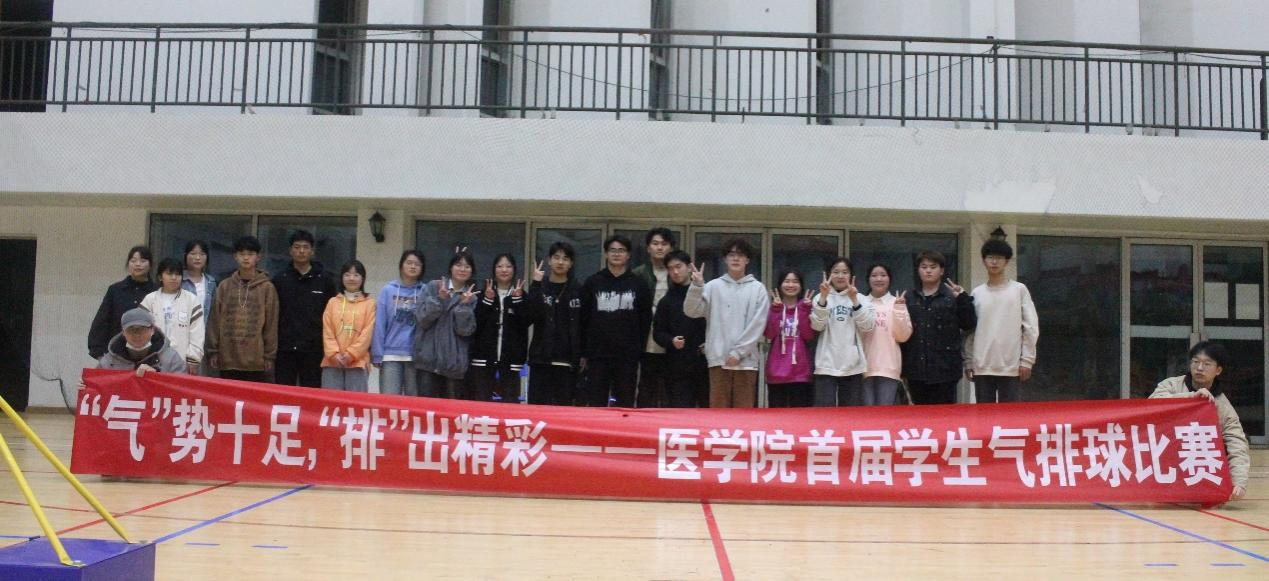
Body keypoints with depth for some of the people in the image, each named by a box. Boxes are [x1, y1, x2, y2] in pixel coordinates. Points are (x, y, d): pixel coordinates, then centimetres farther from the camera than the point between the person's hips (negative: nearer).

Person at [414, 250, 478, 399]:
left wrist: (464, 305, -16)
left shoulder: (472, 297, 6)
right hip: (429, 360, -1)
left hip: (455, 364, 1)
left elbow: (465, 330, -4)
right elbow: (422, 320, -5)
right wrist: (439, 299, -16)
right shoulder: (432, 288, 4)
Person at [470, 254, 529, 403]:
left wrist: (517, 299, -13)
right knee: (481, 401, 0)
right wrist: (487, 300, -11)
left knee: (510, 401, -5)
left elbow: (525, 322, -5)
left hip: (511, 357, 0)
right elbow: (476, 322, -2)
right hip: (484, 355, 1)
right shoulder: (485, 293, 10)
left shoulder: (521, 295, 9)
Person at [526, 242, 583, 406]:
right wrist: (536, 285, -14)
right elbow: (531, 316, -10)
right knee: (537, 405, 1)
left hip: (567, 361, 0)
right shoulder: (539, 287, 6)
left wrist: (583, 356, -3)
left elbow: (584, 326, 4)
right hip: (541, 359, 0)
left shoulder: (577, 290, 6)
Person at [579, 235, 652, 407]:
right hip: (597, 355, 0)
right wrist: (583, 353, 1)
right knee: (596, 404, 3)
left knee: (626, 405, 3)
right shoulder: (592, 283, 6)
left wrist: (639, 351, -2)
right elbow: (583, 320, 5)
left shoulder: (639, 285, 6)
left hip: (628, 356, 0)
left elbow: (645, 321, 5)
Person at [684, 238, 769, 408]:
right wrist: (697, 286, -16)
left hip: (746, 360, 0)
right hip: (719, 359, 0)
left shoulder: (758, 289, 5)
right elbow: (692, 311, -1)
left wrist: (738, 352, -9)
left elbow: (757, 325, -2)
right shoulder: (714, 286, 7)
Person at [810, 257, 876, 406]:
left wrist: (854, 300, -14)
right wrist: (824, 297, -19)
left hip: (853, 366, 1)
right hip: (827, 365, -1)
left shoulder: (861, 299, 8)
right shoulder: (820, 298, 6)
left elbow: (867, 327, -5)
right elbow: (817, 325, -9)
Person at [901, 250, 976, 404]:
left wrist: (963, 299, -10)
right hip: (916, 368, 3)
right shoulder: (909, 297, 11)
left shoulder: (953, 296, 3)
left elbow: (969, 324, -2)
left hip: (944, 368, -3)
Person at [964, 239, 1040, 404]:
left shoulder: (1019, 290, 4)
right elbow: (970, 330, 10)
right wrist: (968, 362, 6)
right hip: (982, 367, 2)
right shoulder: (977, 293, 9)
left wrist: (1027, 360, -5)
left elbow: (1030, 327, 1)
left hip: (1011, 367, -2)